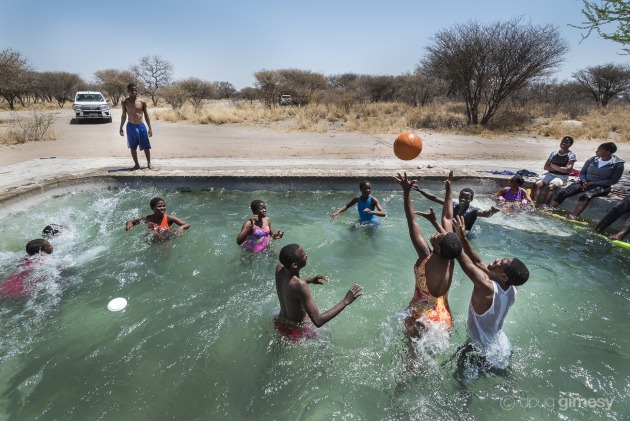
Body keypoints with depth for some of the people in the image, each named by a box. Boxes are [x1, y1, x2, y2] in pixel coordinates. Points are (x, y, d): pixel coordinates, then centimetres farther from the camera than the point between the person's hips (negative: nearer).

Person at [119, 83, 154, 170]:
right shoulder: (125, 102, 0)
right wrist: (121, 128, 9)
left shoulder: (142, 102, -1)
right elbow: (124, 116, 8)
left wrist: (150, 128, 0)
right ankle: (136, 164, 17)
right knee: (133, 147, 6)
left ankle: (149, 163, 15)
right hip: (131, 126, 1)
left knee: (146, 146, 3)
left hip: (141, 126, 0)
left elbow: (146, 115, 3)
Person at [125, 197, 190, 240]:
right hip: (152, 242, 4)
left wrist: (181, 227, -39)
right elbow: (131, 222, 8)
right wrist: (129, 225, -15)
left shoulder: (169, 218, -14)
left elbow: (188, 225, -17)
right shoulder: (147, 218, -7)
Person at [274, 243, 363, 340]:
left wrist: (309, 280, 0)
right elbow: (318, 321, -40)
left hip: (280, 322, 7)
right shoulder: (300, 285, -40)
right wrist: (346, 301, -38)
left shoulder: (279, 268, -16)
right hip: (296, 330, -6)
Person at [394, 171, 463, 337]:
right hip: (444, 317, 5)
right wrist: (448, 189, 5)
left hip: (421, 319, -4)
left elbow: (411, 221, -26)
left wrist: (406, 191, -28)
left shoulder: (426, 258, -26)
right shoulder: (450, 256, -13)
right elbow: (447, 218, -4)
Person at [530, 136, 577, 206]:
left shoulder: (572, 155, 3)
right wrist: (559, 168, -6)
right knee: (537, 184, -26)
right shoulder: (554, 153, 15)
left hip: (561, 177, -4)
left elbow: (567, 170, -9)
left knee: (551, 186, -35)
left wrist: (553, 166, -1)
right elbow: (546, 167, 7)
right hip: (550, 174, 4)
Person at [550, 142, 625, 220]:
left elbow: (613, 181, -7)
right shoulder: (592, 160, 7)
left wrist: (593, 183, -15)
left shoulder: (618, 164, -3)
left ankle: (573, 216, -56)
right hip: (585, 183, 4)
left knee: (585, 196, -40)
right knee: (561, 192, -24)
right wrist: (584, 182, -9)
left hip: (601, 186, -4)